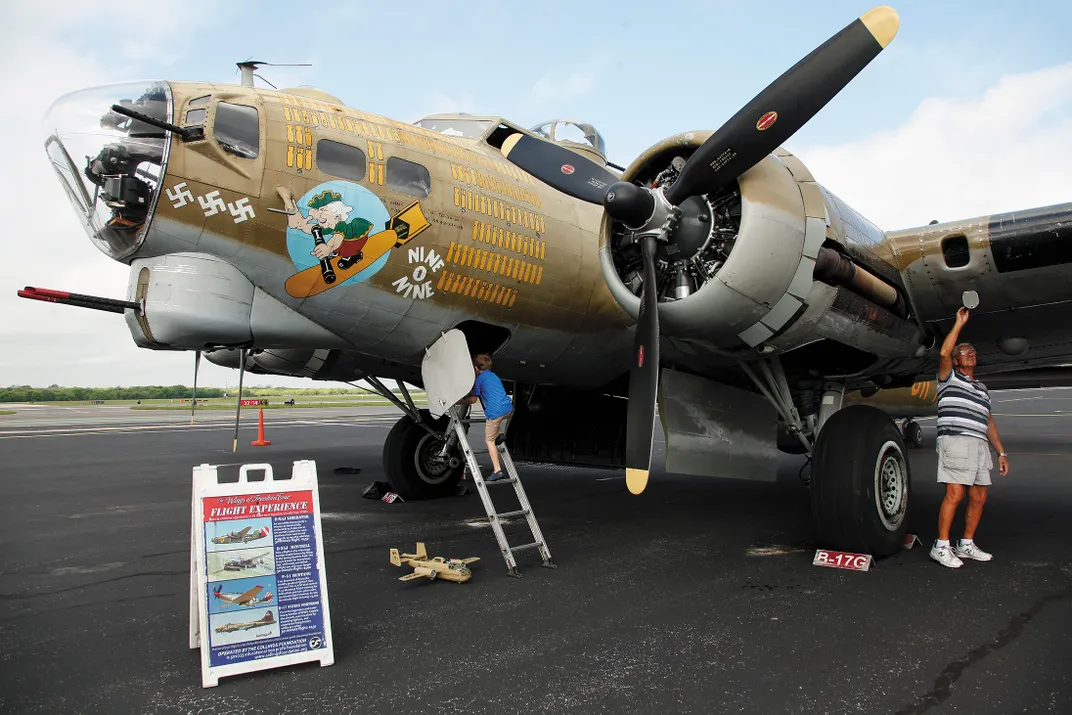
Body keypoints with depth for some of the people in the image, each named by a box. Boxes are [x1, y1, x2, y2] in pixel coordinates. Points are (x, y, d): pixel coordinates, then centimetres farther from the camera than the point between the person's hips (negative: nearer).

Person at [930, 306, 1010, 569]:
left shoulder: (982, 389, 27)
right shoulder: (949, 377, 8)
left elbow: (989, 422, 26)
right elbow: (944, 352, -12)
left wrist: (1001, 452, 19)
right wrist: (960, 323, -7)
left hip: (979, 445, 7)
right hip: (955, 441, -7)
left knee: (979, 497, 7)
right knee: (954, 495, -13)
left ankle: (966, 545, 18)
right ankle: (941, 547, -9)